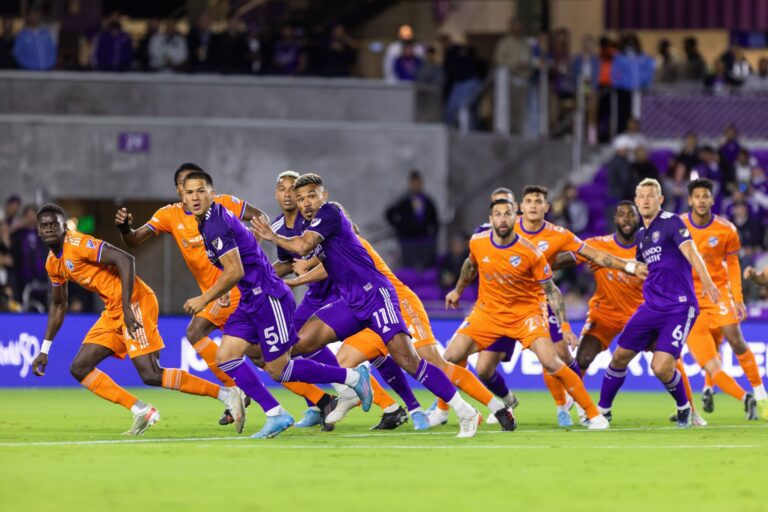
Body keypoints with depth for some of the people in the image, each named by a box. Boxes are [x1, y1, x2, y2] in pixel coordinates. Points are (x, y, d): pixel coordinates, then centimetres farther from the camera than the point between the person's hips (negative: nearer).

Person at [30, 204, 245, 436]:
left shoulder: (78, 244, -15)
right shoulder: (53, 263, 14)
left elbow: (125, 260, -24)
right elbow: (58, 305, 27)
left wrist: (127, 308, -28)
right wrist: (45, 350, 22)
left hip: (134, 303, -9)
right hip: (113, 311, 9)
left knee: (152, 375, -18)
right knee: (80, 368, 4)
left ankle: (227, 395, -12)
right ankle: (142, 412, 4)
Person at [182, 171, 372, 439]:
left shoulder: (216, 225, -18)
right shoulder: (209, 222, 13)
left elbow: (234, 271, -22)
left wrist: (204, 299, -12)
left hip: (268, 297, -10)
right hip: (251, 301, 10)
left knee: (278, 370, -4)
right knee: (225, 357, -1)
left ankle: (353, 377, 8)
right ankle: (275, 415, -1)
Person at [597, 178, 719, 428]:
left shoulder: (671, 223, -8)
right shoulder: (641, 235, 15)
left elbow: (690, 251, -25)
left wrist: (706, 281, -40)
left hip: (679, 308, -7)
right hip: (651, 306, 7)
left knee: (661, 367, -17)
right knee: (620, 356, 7)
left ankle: (684, 407, 12)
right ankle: (603, 410, 24)